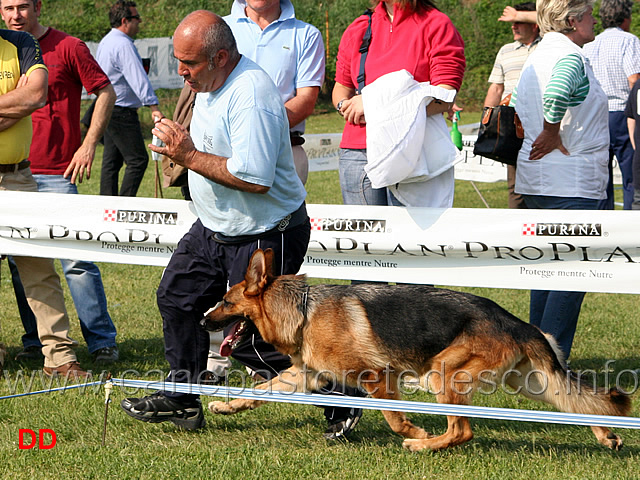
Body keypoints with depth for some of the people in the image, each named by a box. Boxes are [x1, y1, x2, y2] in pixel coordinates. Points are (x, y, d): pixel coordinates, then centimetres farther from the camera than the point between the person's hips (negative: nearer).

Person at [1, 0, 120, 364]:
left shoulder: (68, 47, -3)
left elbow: (106, 92, 0)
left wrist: (90, 144, -8)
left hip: (57, 173, -5)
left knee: (76, 259, -8)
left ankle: (102, 340, -1)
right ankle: (35, 339, 16)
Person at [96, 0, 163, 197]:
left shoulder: (106, 41, 15)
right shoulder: (123, 44, -18)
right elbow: (137, 77, -27)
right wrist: (153, 106, -32)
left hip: (108, 109, 11)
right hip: (122, 112, -11)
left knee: (112, 161, 11)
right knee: (138, 160, -9)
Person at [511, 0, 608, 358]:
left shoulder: (535, 60, 14)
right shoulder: (572, 59, -16)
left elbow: (516, 106, 23)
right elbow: (555, 96, -36)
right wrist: (553, 136, -22)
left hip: (535, 181, 10)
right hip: (572, 184, -10)